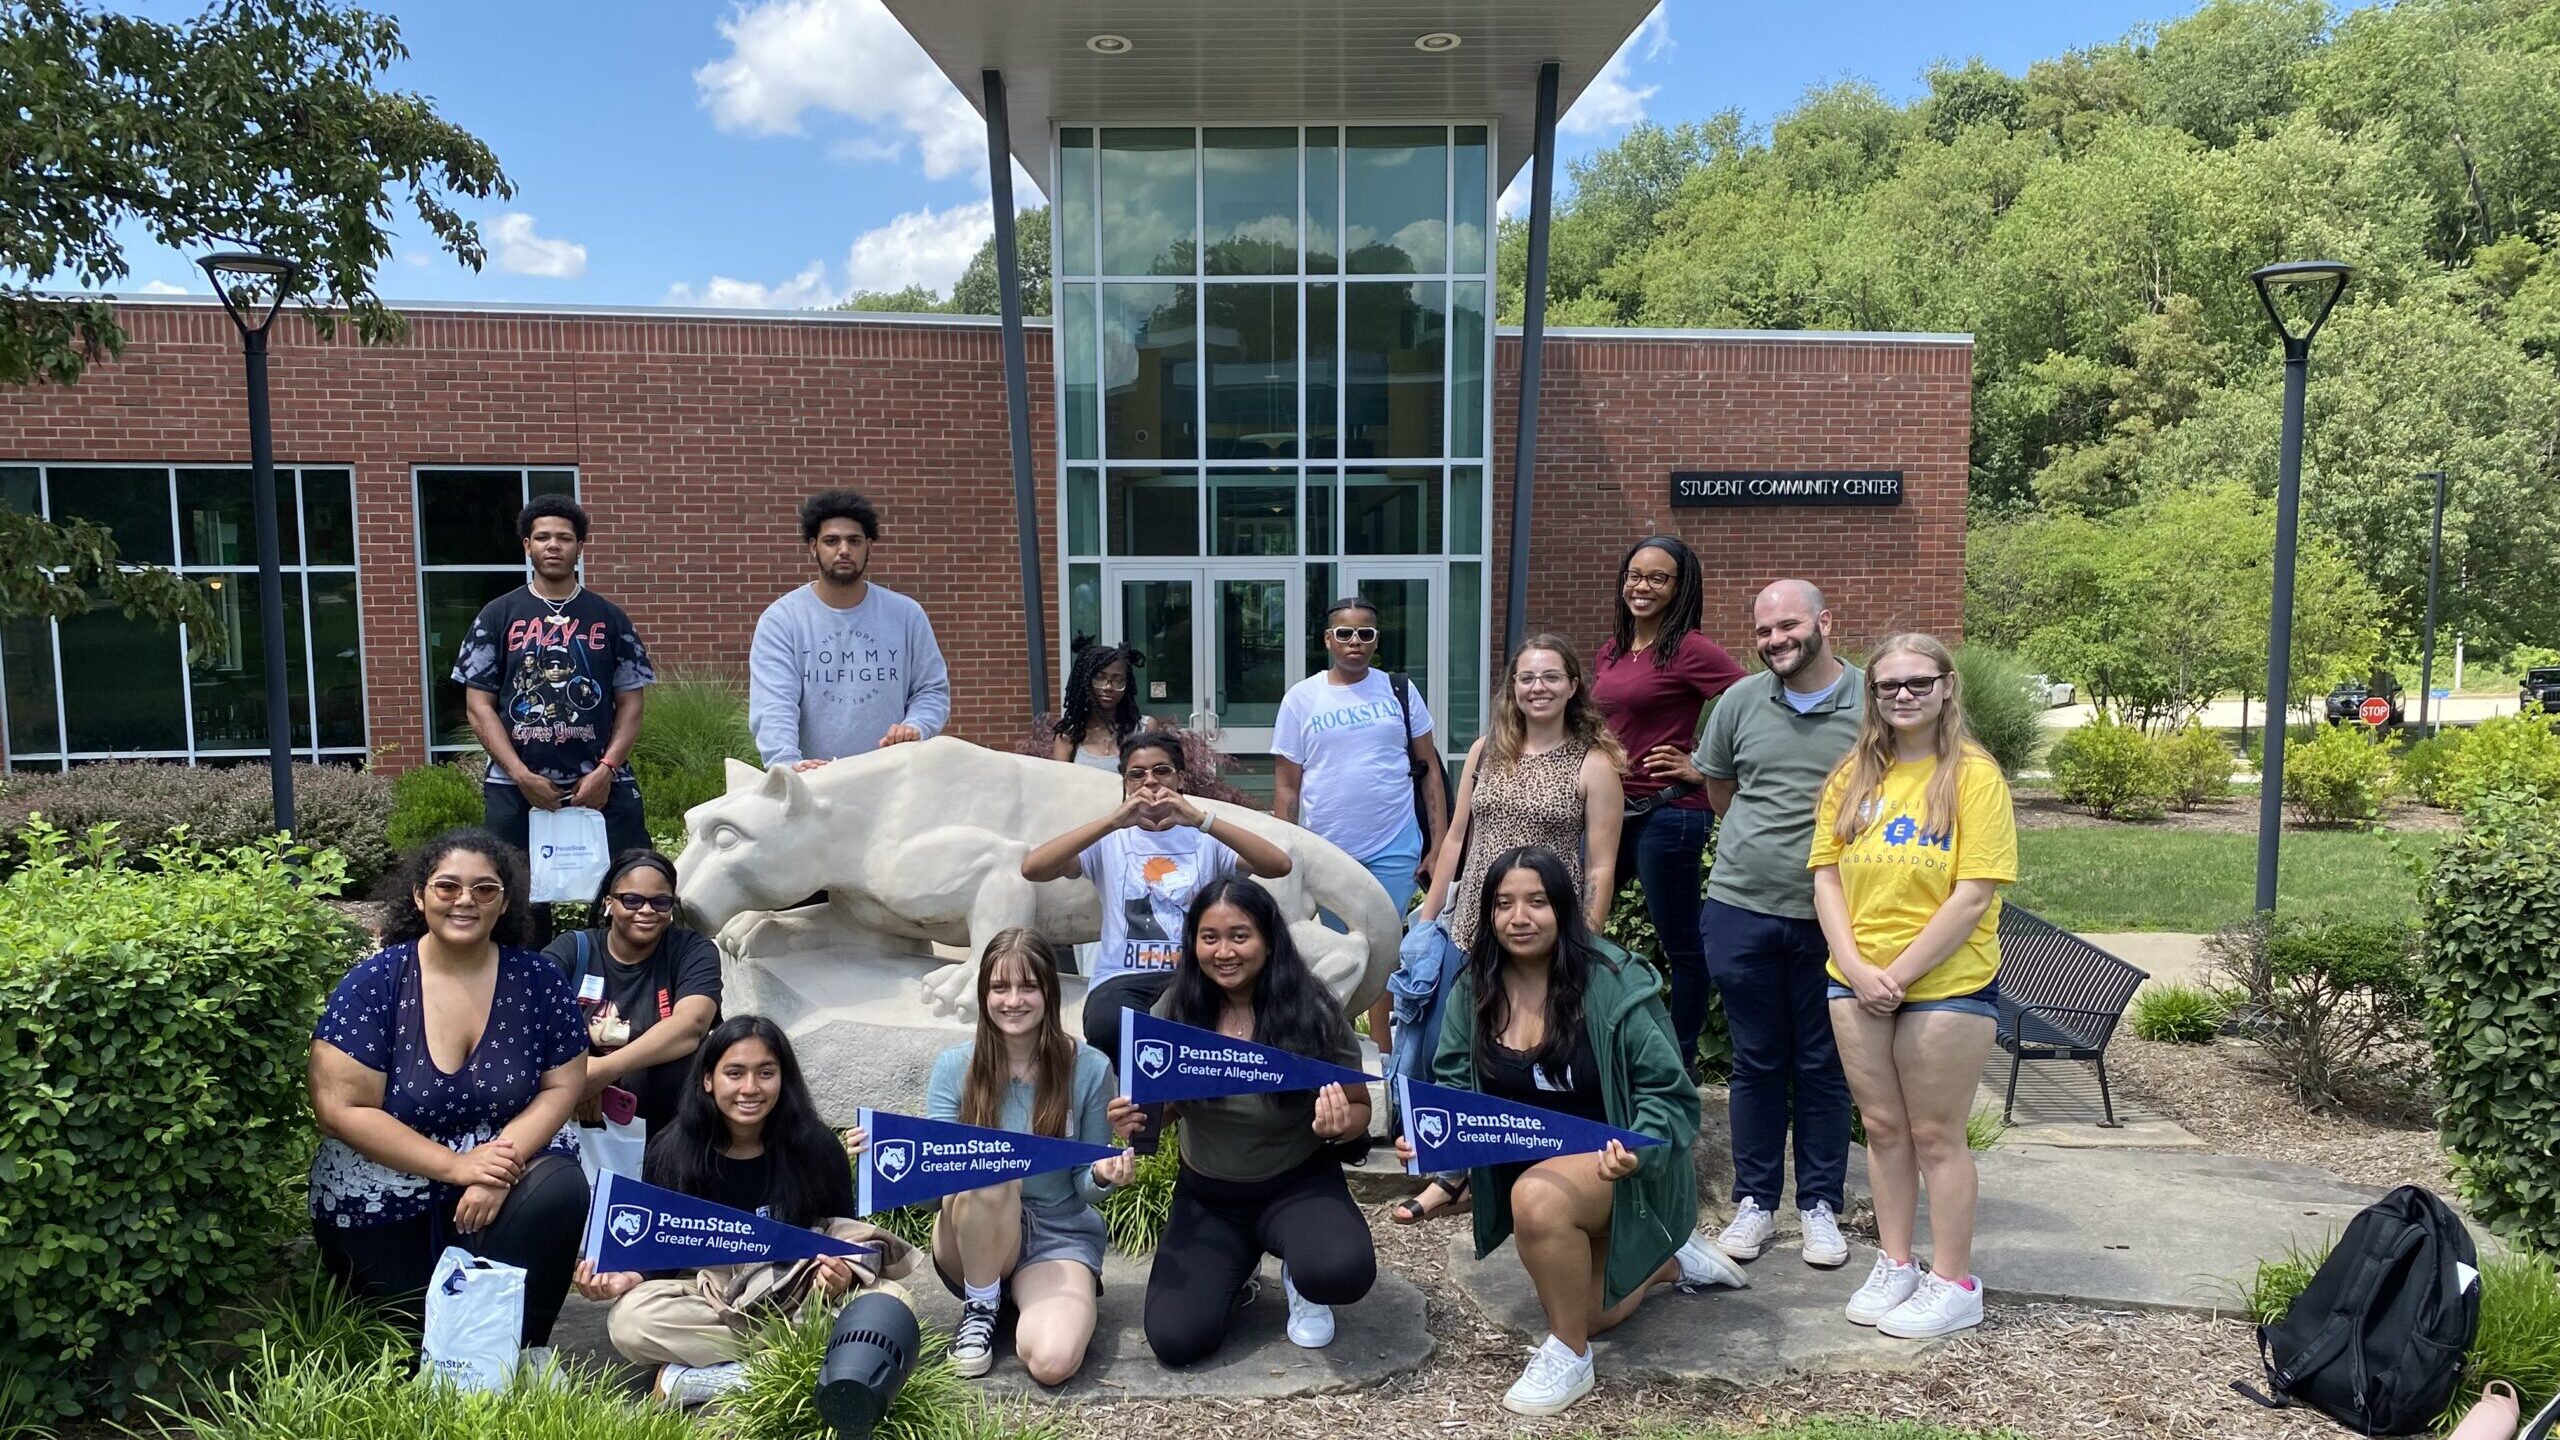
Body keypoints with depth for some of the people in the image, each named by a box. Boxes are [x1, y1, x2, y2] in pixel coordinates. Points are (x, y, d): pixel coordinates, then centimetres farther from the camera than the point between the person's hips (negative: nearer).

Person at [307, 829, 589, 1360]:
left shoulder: (536, 979, -4)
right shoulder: (375, 982, -11)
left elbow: (563, 1085, -2)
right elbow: (341, 1108, -15)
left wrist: (504, 1161, -20)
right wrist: (455, 1165, -22)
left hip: (506, 1160, 2)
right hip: (382, 1196, -1)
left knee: (561, 1190, -28)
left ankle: (521, 1350, -9)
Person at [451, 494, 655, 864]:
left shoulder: (610, 618, 10)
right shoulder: (496, 617, 8)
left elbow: (630, 703, 7)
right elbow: (479, 705, 4)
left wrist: (606, 768, -8)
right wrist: (521, 775, -8)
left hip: (602, 788, 0)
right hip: (514, 790, 0)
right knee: (515, 889, 2)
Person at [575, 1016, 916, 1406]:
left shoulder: (817, 1148, -8)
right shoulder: (670, 1152, -5)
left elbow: (845, 1240, -3)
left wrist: (841, 1278, -27)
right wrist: (628, 1277, -21)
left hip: (799, 1297, 0)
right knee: (629, 1321, -31)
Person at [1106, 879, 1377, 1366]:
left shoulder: (1313, 1012, -16)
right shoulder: (1174, 1011, -9)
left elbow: (1359, 1109, -5)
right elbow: (1152, 1103, 3)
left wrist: (1338, 1125, -28)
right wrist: (1130, 1119, -21)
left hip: (1297, 1186, -2)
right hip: (1206, 1197, 2)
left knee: (1343, 1272, -33)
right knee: (1176, 1341, -16)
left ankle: (1299, 1276, 7)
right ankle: (1232, 1272, 20)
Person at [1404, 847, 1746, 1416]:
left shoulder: (1615, 984, -22)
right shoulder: (1472, 991, -8)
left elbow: (1669, 1094, -18)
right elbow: (1452, 1086, -3)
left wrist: (1636, 1151, -37)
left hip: (1616, 1166, -6)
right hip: (1524, 1169, 6)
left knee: (1538, 1195, -37)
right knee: (1582, 1312, 14)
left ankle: (1569, 1358, -14)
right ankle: (1670, 1262, 43)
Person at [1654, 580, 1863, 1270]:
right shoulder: (1740, 702, 3)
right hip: (1741, 909, 2)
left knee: (1823, 1065, 11)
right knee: (1756, 1062, 11)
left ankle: (1819, 1205, 24)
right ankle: (1754, 1202, 23)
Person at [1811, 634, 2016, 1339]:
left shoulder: (1973, 774, -10)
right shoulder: (1852, 777, 5)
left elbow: (1974, 896, -15)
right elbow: (1826, 878, 3)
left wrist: (1898, 973, -16)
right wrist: (1856, 968, -10)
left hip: (1948, 984, -4)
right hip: (1857, 982, 5)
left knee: (1935, 1135, 5)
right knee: (1883, 1126, 14)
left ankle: (1952, 1283, 19)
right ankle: (1894, 1265, 28)